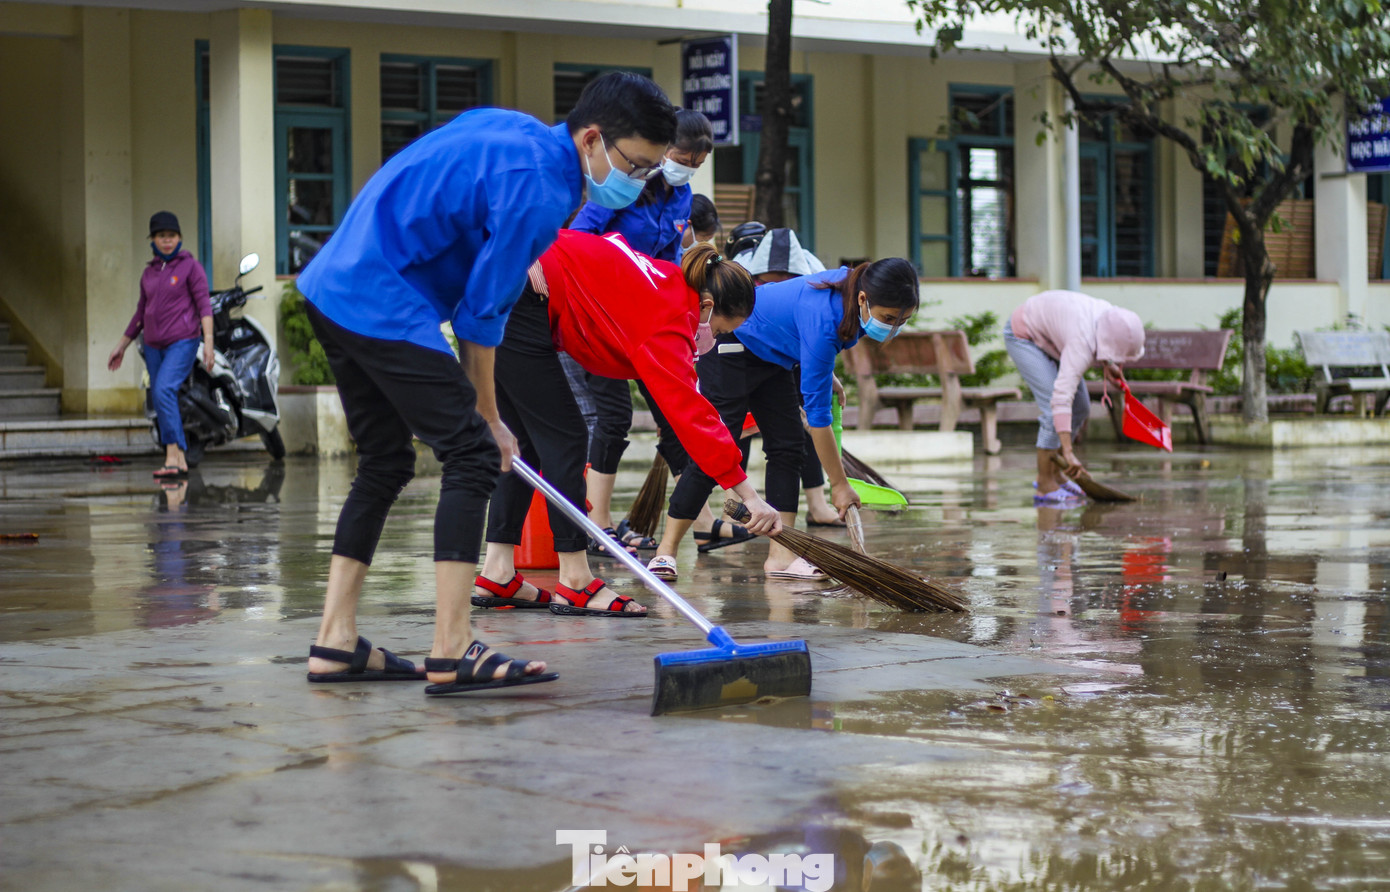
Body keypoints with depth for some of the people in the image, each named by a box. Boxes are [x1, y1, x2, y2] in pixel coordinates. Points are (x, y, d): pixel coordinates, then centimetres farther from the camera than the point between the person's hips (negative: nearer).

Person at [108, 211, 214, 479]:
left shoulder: (191, 267, -1)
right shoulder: (149, 273, 15)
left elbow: (204, 305, -8)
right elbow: (141, 313, 23)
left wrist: (208, 341, -20)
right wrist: (121, 346, 26)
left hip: (182, 342, -7)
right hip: (153, 345, 7)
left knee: (164, 391, -25)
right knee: (160, 403, 3)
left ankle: (172, 456, -28)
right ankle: (180, 462, 8)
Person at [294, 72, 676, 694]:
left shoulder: (508, 130, 14)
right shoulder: (539, 188, -15)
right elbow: (481, 311, -10)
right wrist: (487, 415, 2)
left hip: (331, 287, 10)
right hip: (383, 306, -10)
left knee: (385, 464, 17)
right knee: (472, 455, -10)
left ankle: (335, 643, 18)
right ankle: (452, 654, -14)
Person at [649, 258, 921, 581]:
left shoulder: (853, 286, -16)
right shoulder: (823, 322, -38)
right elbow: (817, 414, -32)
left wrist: (825, 375, 11)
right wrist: (839, 484, -25)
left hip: (771, 354, 9)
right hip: (730, 345, -9)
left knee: (787, 449, -1)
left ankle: (780, 556, -3)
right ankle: (665, 551, -1)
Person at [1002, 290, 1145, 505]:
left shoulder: (1113, 320, -16)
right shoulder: (1083, 342, -39)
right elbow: (1061, 398, -47)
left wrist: (1109, 368, -10)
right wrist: (1068, 452, -52)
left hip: (1047, 337, 9)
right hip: (1023, 336, -9)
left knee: (1080, 408, 6)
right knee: (1054, 408, -20)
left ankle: (1053, 472, 18)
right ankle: (1045, 487, -13)